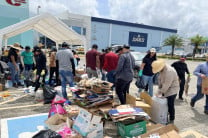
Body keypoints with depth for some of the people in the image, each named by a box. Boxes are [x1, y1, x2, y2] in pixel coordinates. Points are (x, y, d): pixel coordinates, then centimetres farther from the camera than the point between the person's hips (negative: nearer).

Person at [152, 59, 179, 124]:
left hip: (172, 90, -8)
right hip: (165, 89, 8)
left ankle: (171, 120, 17)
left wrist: (160, 92, -19)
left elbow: (167, 84, -27)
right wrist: (159, 90, 2)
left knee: (170, 106, 0)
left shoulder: (169, 71, -30)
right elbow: (160, 80, 7)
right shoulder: (162, 70, 0)